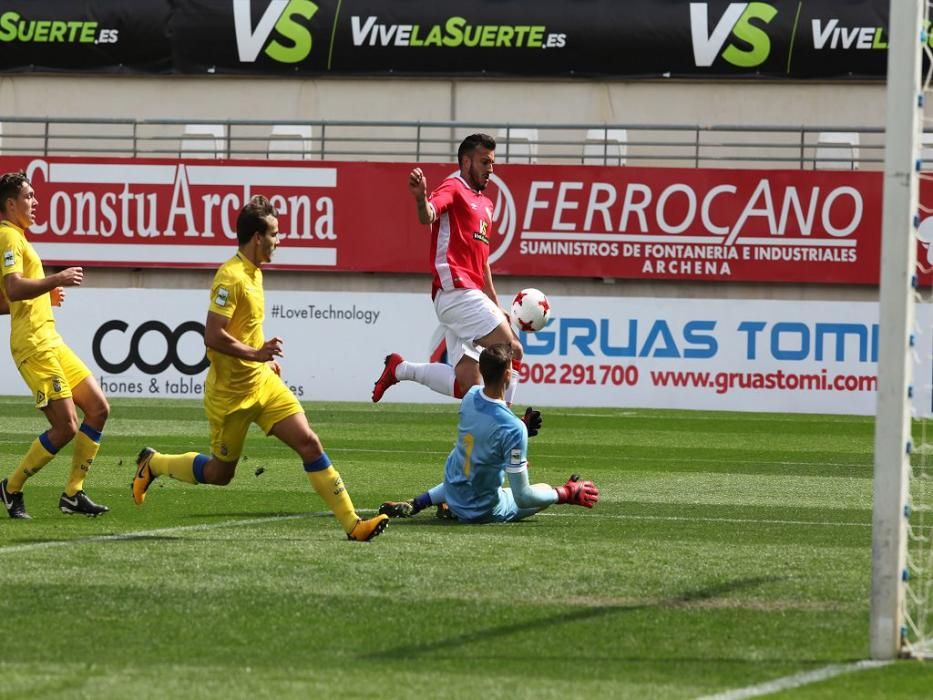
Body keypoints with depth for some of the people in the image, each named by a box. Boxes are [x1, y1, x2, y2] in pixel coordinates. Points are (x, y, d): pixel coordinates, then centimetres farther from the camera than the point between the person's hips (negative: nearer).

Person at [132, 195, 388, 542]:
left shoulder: (254, 272, 10)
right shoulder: (231, 277, -20)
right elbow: (213, 336, -26)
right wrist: (255, 353, -28)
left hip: (262, 382, 8)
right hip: (231, 392, -8)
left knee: (309, 442, -7)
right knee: (220, 473, 7)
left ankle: (351, 523, -9)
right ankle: (153, 464, 32)